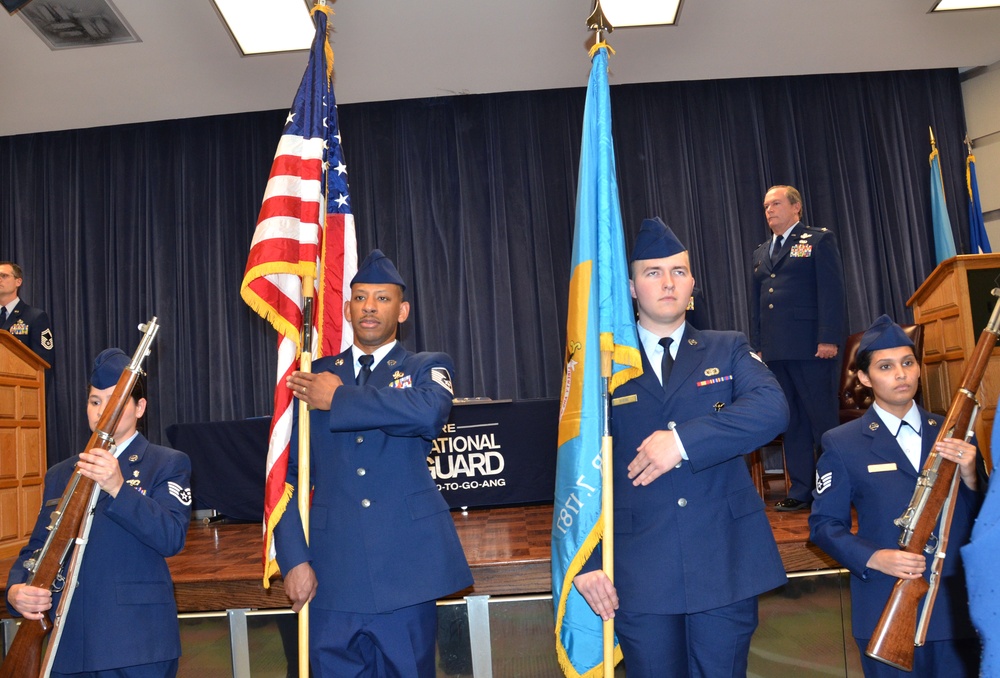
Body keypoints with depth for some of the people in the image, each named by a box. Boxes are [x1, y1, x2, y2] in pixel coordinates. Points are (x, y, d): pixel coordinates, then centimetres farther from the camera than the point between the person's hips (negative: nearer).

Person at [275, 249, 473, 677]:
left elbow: (431, 412, -20)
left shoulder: (426, 368, 6)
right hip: (332, 572, 2)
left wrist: (340, 399, -11)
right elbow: (287, 475, 9)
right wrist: (293, 558, -2)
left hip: (406, 566, -1)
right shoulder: (314, 377, 11)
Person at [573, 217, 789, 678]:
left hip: (727, 563, 1)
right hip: (639, 571, 0)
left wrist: (683, 440, -23)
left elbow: (771, 409, -12)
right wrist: (587, 561, -8)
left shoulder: (728, 351, 7)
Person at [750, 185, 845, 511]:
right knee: (792, 423, 8)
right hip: (775, 350, 6)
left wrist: (829, 339, -15)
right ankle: (800, 490, 13)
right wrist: (757, 346, 11)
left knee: (823, 419, -1)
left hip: (811, 348, -6)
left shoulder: (819, 240, 3)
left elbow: (832, 291, -7)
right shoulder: (761, 252, 21)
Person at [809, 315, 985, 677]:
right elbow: (823, 524, -3)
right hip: (886, 614, -3)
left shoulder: (953, 433, 6)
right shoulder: (842, 444, -4)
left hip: (959, 609, 3)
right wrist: (873, 558, -19)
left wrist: (970, 476, -14)